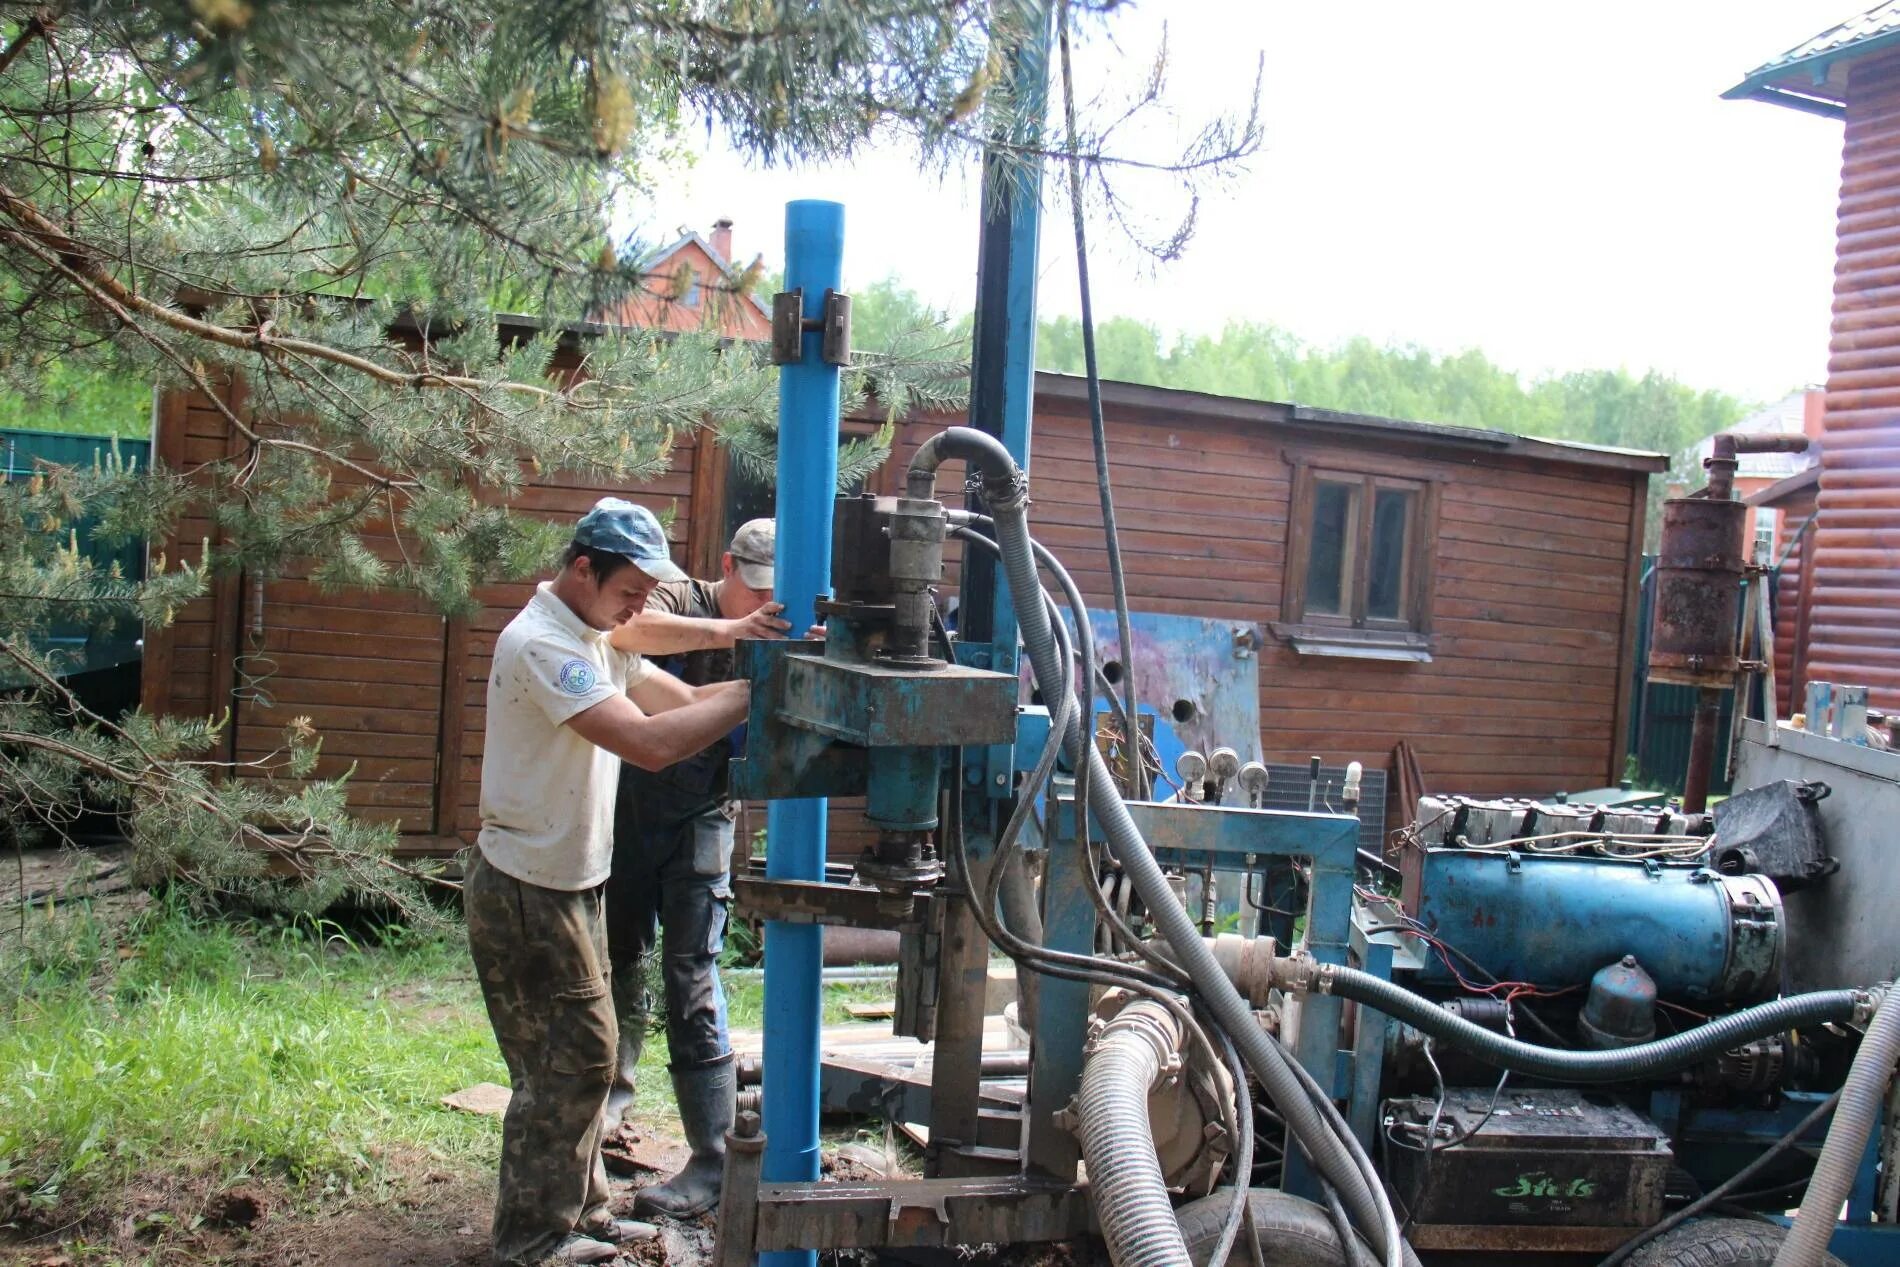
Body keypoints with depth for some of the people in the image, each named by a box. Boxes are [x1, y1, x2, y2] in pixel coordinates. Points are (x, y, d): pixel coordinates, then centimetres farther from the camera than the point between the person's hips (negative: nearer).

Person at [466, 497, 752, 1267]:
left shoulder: (593, 640, 11)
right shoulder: (541, 644, -22)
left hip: (570, 887, 10)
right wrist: (751, 693, -25)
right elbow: (650, 743, -31)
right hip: (527, 894, -10)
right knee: (565, 1066, -1)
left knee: (581, 1060, 18)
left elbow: (681, 699, 6)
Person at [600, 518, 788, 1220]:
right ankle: (617, 1083, 44)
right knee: (620, 956, 17)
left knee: (692, 980, -8)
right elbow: (629, 630, -34)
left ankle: (713, 1160, -6)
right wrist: (729, 632, -44)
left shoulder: (775, 643, -4)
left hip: (701, 821, -1)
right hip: (630, 802, 1)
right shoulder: (683, 602, -10)